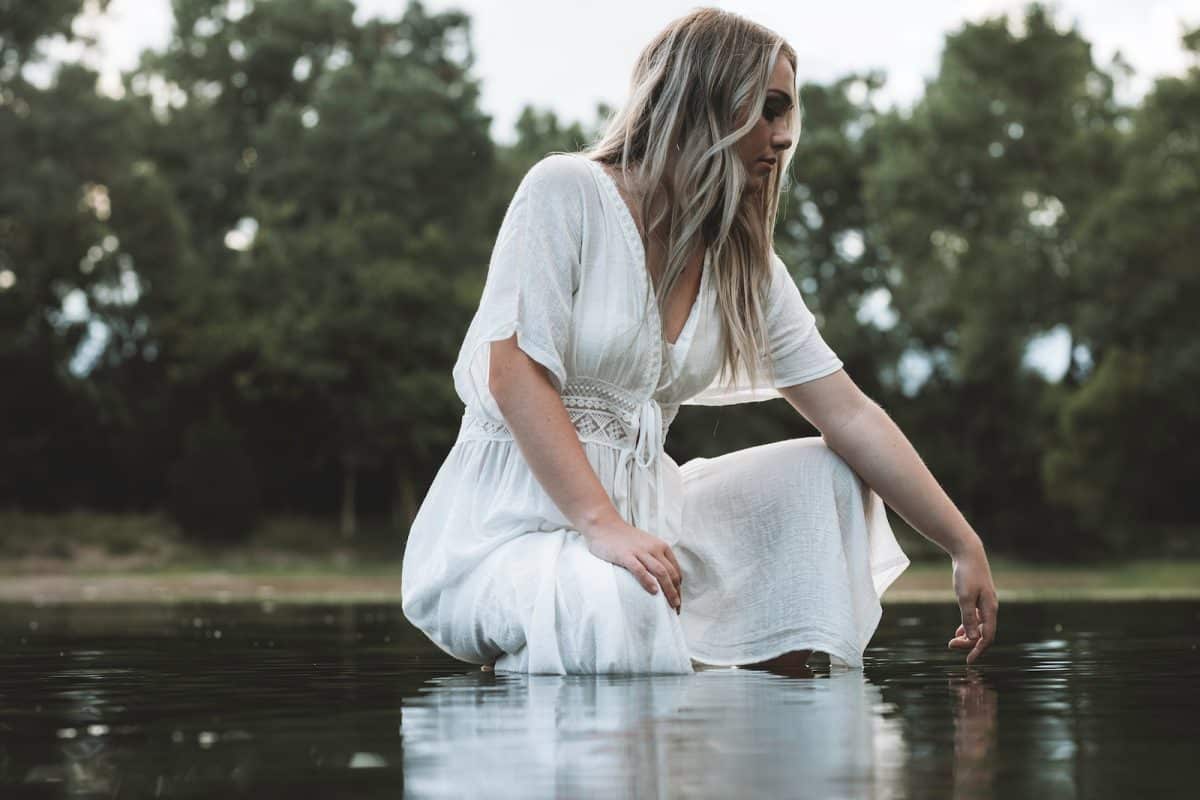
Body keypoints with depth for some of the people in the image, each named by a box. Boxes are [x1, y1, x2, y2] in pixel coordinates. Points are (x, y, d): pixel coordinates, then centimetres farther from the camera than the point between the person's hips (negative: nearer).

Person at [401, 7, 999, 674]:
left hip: (641, 504, 7)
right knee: (620, 617, -36)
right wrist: (602, 525, -28)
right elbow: (513, 374, -18)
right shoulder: (567, 193, -10)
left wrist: (966, 547, 2)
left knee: (822, 476, 1)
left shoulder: (745, 264, 9)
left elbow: (849, 415, 6)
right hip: (510, 519, -7)